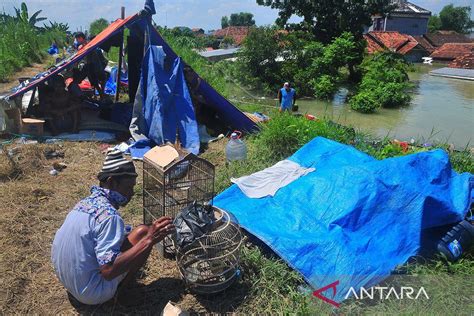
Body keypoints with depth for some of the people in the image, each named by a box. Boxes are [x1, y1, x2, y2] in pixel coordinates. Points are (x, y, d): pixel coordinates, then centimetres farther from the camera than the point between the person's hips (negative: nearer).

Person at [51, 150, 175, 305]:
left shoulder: (85, 202, 0)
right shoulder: (109, 215, -27)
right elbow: (108, 271, -31)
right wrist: (149, 240, -33)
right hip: (92, 294, -8)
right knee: (143, 233, -8)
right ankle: (120, 287, 5)